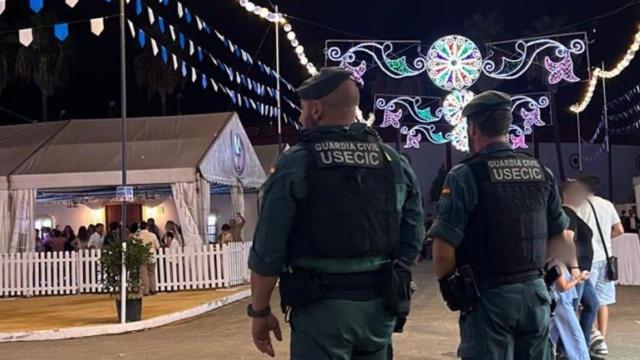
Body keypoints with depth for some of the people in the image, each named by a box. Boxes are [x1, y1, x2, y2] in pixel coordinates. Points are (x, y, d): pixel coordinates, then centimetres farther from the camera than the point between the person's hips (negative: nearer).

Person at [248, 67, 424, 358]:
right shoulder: (396, 164, 6)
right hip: (379, 307, 5)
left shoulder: (295, 164, -8)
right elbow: (412, 240, 8)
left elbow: (268, 250, -9)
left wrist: (260, 311, 1)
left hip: (322, 308, -4)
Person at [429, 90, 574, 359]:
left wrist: (448, 286, 0)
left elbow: (444, 247, -16)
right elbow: (561, 238, 12)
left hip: (489, 297, -5)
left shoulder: (466, 175, -12)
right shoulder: (542, 172, 6)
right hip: (536, 293, 5)